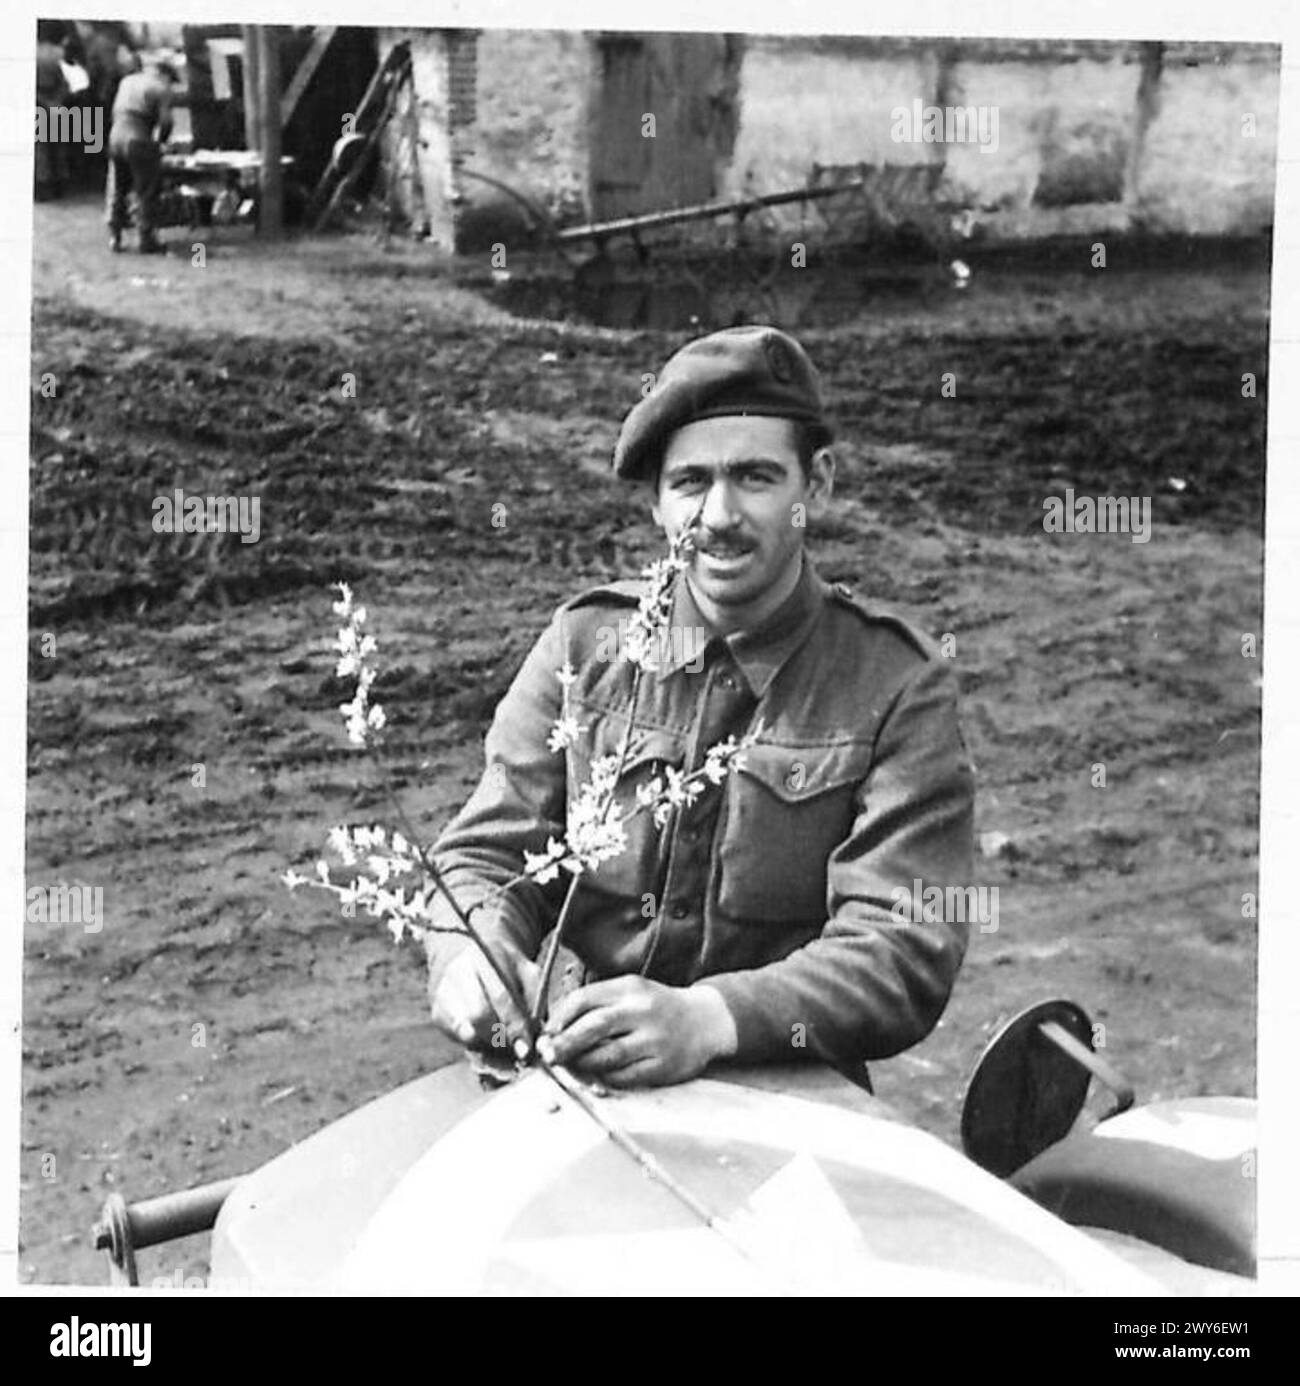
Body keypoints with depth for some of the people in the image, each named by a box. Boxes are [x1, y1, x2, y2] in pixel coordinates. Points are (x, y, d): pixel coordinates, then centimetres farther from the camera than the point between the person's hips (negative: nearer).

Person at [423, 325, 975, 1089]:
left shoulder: (900, 687, -4)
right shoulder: (585, 643, 5)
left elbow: (903, 949, -12)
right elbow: (488, 855, 5)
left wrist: (709, 1019, -30)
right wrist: (473, 951, -20)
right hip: (566, 1083, 1)